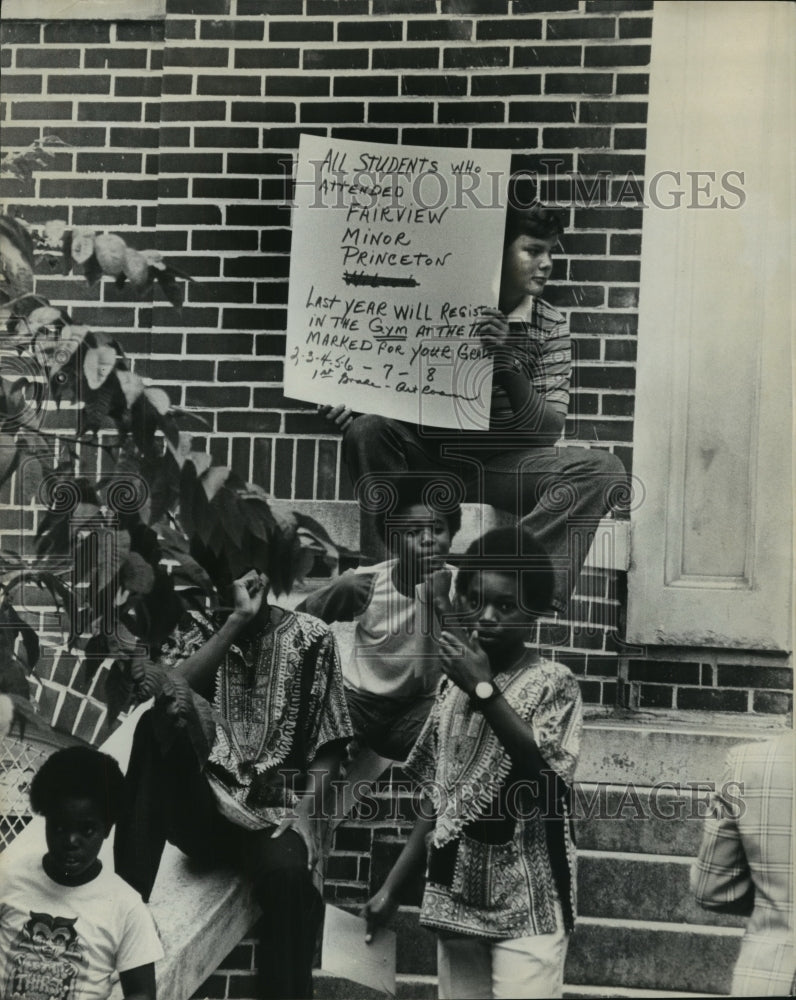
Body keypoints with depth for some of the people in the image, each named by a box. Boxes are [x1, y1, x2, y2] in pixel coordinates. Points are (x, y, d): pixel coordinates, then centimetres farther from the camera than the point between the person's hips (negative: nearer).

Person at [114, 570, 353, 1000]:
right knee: (158, 722, -29)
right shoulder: (200, 630, 9)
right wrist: (237, 620, -17)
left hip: (270, 814, -1)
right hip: (199, 807, 1)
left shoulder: (309, 637, 7)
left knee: (286, 872, -37)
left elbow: (328, 741, 6)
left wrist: (306, 812, -10)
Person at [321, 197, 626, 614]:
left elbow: (548, 428, -10)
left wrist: (507, 363, -26)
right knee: (369, 430, -30)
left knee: (604, 469, -23)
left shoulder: (550, 329, 0)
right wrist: (345, 405, -20)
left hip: (502, 470, 1)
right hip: (429, 462, -1)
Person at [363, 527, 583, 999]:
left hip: (525, 902, -5)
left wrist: (485, 690, -18)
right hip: (457, 895, 5)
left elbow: (547, 772, -21)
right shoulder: (454, 682, 10)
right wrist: (393, 887, 12)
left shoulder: (554, 683, -4)